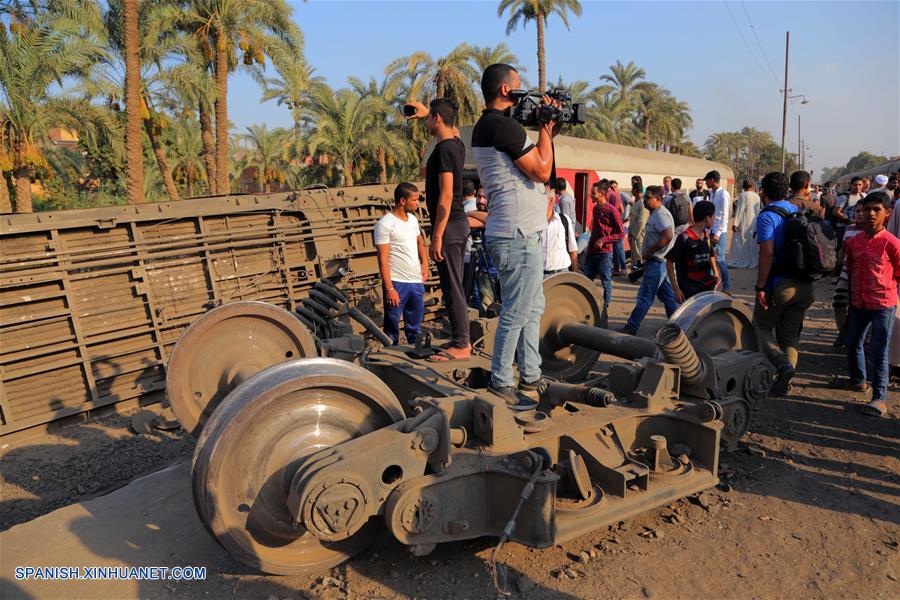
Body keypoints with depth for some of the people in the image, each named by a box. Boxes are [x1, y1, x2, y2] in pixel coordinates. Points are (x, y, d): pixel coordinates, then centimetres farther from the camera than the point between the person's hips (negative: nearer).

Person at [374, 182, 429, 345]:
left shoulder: (413, 219, 12)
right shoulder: (385, 224, -10)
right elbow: (383, 259, -13)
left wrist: (425, 263, 8)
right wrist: (389, 289, -18)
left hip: (417, 281, 7)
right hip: (397, 283, -7)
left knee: (415, 328, 17)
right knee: (392, 330, 3)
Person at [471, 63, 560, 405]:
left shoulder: (485, 126, 18)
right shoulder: (504, 125, -15)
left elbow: (532, 165, 21)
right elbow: (543, 171, -15)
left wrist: (547, 134, 13)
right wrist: (545, 129, -3)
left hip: (524, 233, 11)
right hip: (518, 236, -11)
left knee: (533, 308, 17)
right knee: (517, 313, -4)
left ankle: (530, 376, 27)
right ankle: (501, 383, 8)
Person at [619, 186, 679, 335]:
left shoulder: (661, 215, -16)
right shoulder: (655, 214, 16)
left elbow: (668, 236, -29)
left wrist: (649, 251, -21)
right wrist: (647, 253, 11)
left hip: (656, 262, -10)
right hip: (657, 262, 10)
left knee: (645, 296, -4)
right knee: (667, 295, 15)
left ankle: (631, 328, 1)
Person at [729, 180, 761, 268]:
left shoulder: (742, 195, -12)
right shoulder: (757, 196, 6)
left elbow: (739, 209, -16)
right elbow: (758, 210, 12)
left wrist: (735, 223, -16)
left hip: (744, 223, -6)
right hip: (754, 223, 6)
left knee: (740, 243, -1)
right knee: (752, 242, 11)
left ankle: (739, 262, -2)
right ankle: (752, 262, 16)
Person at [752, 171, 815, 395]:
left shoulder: (767, 216, -12)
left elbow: (767, 253, -20)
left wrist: (760, 287, -18)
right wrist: (807, 279, 21)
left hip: (778, 284, -6)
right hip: (803, 284, 7)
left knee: (761, 328, 9)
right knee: (790, 335, 13)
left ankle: (783, 364, -11)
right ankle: (784, 381, 15)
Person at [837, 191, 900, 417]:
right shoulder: (853, 241, 2)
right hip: (858, 303, 6)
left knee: (878, 352, -2)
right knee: (853, 343, 18)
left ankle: (880, 398, 8)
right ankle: (858, 380, 40)